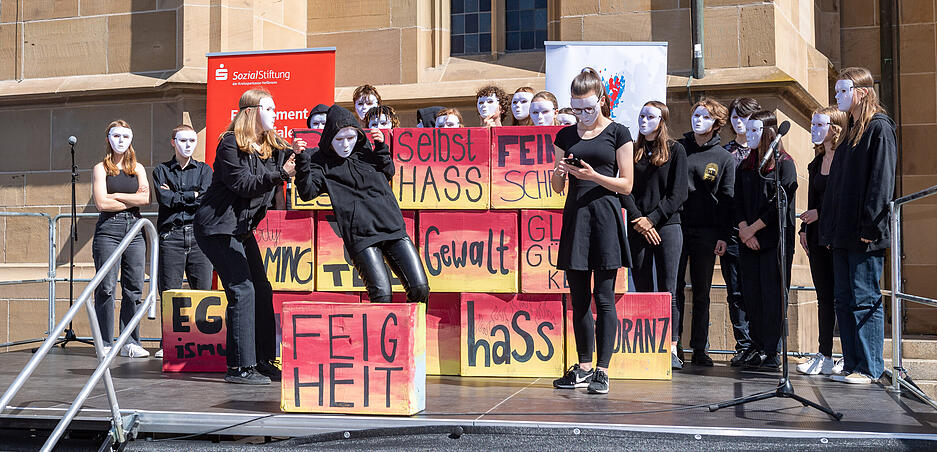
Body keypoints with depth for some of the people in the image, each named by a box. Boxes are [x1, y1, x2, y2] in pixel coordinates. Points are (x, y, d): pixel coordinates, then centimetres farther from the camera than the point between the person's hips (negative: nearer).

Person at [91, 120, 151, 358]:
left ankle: (131, 342, 6)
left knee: (134, 288, 1)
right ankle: (105, 343, -1)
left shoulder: (138, 168, 15)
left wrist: (116, 196, -4)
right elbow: (101, 203, -6)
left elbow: (146, 198, 1)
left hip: (134, 229, 3)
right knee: (106, 288, -6)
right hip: (108, 229, -3)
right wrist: (132, 200, -2)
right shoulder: (101, 169, 6)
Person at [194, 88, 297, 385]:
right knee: (242, 291, -14)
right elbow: (242, 184, -21)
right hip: (218, 226, -9)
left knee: (261, 290, 8)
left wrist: (293, 155, -8)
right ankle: (239, 368, -10)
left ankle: (263, 361, 16)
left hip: (242, 227, 9)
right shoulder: (230, 144, -13)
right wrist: (280, 174, -29)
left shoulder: (270, 145, 12)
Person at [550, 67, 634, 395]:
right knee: (578, 296, 7)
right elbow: (557, 188, 15)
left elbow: (626, 184, -2)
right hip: (575, 214, 4)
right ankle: (584, 366, 17)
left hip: (605, 213, -4)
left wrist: (594, 176, -16)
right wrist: (558, 172, -7)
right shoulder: (566, 136, 13)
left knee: (603, 296, -4)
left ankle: (602, 370, 1)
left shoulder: (618, 133, 2)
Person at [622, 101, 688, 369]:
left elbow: (678, 193, -1)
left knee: (667, 291, -6)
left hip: (667, 226, -3)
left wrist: (652, 219, -9)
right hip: (638, 229, 3)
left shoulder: (675, 150, 6)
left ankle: (671, 350, -5)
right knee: (643, 291, 2)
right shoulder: (633, 151, 14)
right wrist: (638, 221, -7)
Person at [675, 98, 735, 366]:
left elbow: (727, 198, 5)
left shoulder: (724, 158, 7)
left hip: (706, 232, 0)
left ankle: (699, 349, 11)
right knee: (674, 287, -1)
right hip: (676, 226, 0)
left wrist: (724, 235, -3)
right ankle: (673, 346, 5)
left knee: (702, 291, 5)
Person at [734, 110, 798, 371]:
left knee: (773, 294, -5)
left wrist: (754, 228, -10)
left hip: (776, 239, -6)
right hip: (749, 240, 6)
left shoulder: (784, 164, -2)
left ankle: (773, 351, 0)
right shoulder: (745, 166, 16)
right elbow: (738, 202, 10)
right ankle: (759, 348, 11)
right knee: (751, 295, 4)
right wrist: (744, 230, -6)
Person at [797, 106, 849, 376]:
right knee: (824, 297, 9)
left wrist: (821, 214, -15)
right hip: (817, 236, 7)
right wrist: (804, 228, 12)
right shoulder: (816, 163, 17)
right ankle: (824, 357, 12)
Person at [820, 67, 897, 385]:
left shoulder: (879, 128, -6)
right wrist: (829, 229, 15)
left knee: (864, 299, -6)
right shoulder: (851, 133, 20)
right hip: (843, 233, 9)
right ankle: (852, 366, 13)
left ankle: (870, 368, 0)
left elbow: (881, 180, -14)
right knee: (844, 299, 8)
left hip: (864, 235, -9)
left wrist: (870, 227, -20)